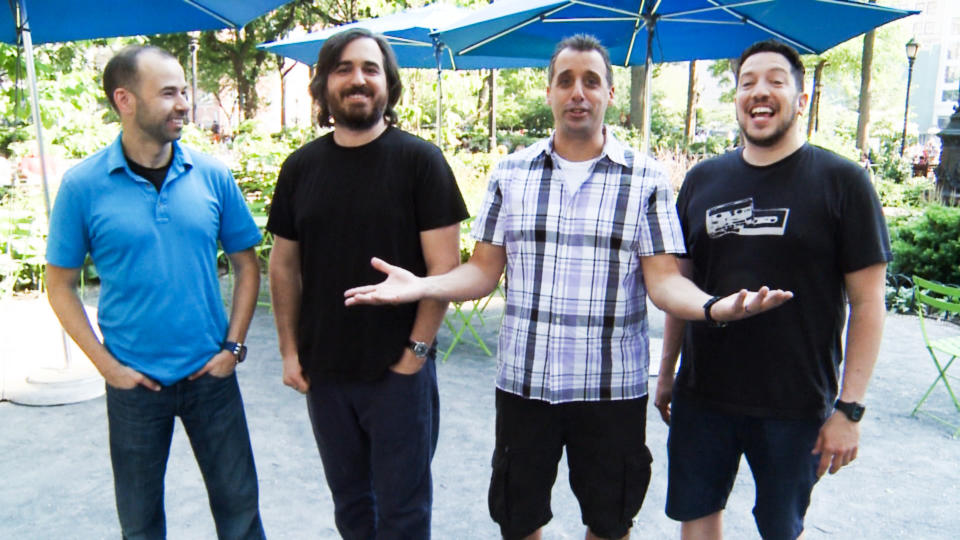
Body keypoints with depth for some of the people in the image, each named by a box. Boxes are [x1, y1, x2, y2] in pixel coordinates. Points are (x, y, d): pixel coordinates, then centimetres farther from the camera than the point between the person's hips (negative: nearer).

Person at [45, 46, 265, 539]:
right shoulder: (83, 185, -8)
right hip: (134, 382, -1)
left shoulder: (212, 176, -4)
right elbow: (60, 286, -1)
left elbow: (246, 265, 3)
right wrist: (106, 364, -8)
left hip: (211, 373, 1)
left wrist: (234, 346, -4)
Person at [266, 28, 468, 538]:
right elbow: (284, 267, 9)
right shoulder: (301, 167, 4)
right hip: (323, 370, 4)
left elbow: (445, 265, -10)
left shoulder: (419, 160, -8)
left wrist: (416, 350, -12)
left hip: (399, 370, -4)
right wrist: (290, 351, 5)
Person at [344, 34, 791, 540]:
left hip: (612, 386, -1)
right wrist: (419, 286, -14)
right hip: (523, 381, 2)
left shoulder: (646, 179, -2)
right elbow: (484, 270, 3)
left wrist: (713, 306, -27)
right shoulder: (510, 172, 3)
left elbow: (663, 279, -6)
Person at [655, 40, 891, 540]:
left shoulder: (842, 181, -7)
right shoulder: (702, 179, 4)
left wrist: (849, 407, -11)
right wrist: (666, 373, 11)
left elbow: (867, 302, -7)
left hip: (796, 406, -3)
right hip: (701, 397, 3)